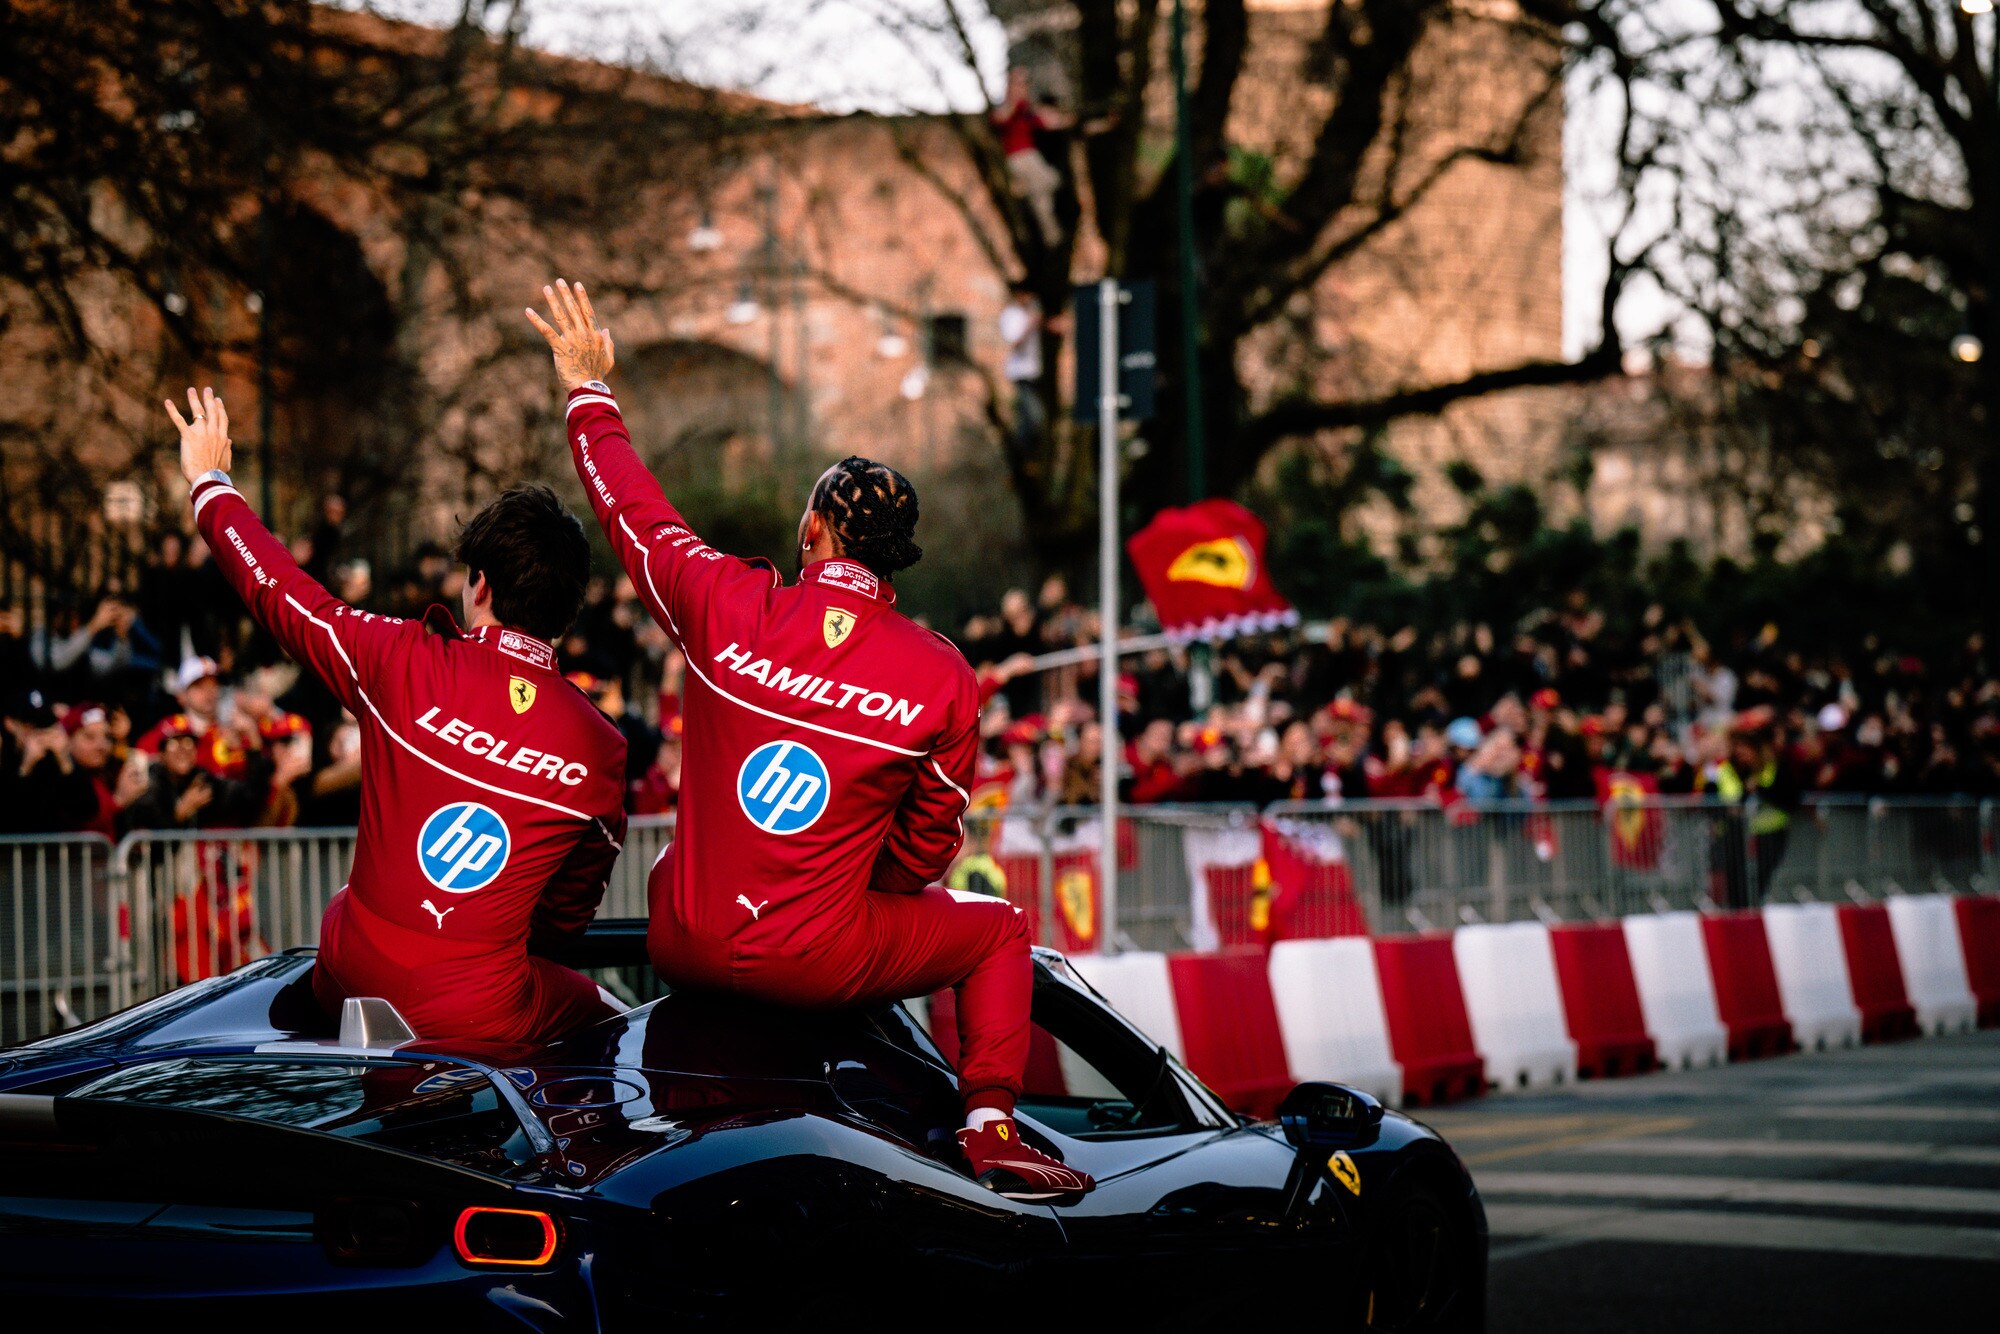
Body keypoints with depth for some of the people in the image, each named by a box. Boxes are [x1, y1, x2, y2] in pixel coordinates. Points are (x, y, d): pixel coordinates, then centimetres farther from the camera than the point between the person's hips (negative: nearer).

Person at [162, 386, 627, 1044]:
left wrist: (210, 482, 22)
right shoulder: (601, 748, -5)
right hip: (478, 1015, -3)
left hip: (350, 987, 3)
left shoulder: (407, 664, -9)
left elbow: (281, 594, 7)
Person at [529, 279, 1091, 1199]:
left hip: (686, 947, 2)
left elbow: (634, 510, 9)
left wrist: (588, 389, 25)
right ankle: (992, 1131, 5)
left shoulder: (728, 605, -9)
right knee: (998, 927, 21)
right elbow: (928, 846, 1)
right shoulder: (943, 677, -9)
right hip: (821, 967, -2)